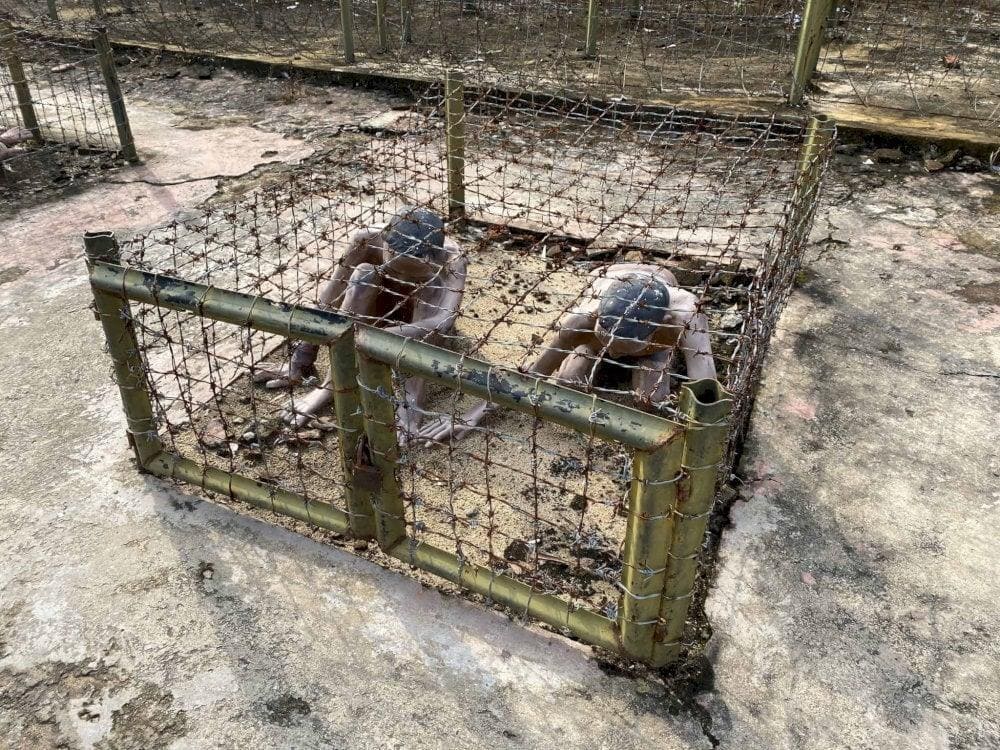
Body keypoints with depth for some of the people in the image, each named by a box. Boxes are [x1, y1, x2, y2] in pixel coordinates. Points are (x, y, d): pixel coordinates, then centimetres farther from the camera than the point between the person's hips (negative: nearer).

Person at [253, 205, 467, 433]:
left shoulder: (450, 258, -36)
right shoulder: (368, 240, -30)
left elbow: (445, 320, -52)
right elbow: (329, 300, -27)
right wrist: (303, 355, -30)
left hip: (420, 318, -1)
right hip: (381, 313, 1)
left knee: (431, 284, -36)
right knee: (364, 273, -32)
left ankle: (412, 398, -38)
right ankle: (334, 383, -33)